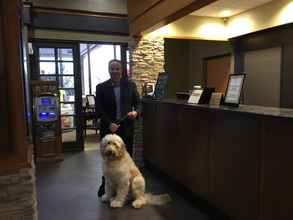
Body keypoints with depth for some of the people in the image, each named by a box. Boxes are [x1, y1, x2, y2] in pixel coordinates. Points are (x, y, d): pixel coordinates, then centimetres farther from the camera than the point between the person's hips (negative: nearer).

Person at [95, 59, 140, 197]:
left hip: (126, 127, 1)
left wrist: (136, 112, -11)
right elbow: (99, 109, -1)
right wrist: (109, 123, -12)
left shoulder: (130, 85, 5)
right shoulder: (101, 87, 2)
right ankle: (105, 185, 25)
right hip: (108, 127, 0)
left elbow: (138, 103, 11)